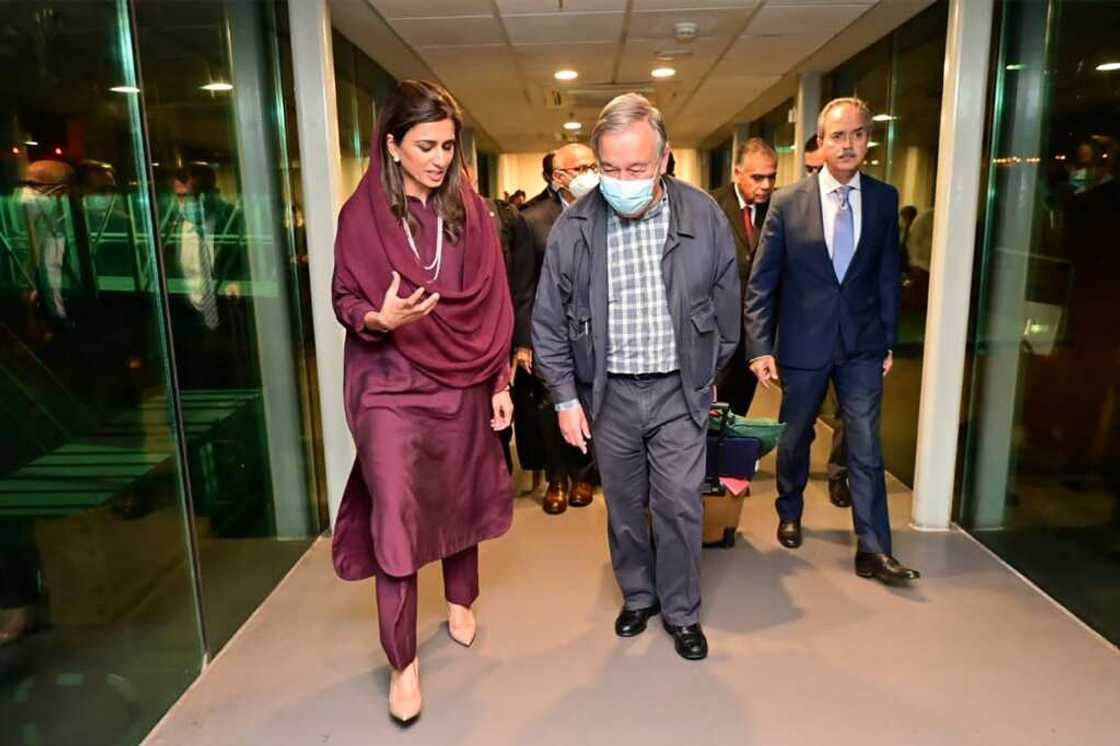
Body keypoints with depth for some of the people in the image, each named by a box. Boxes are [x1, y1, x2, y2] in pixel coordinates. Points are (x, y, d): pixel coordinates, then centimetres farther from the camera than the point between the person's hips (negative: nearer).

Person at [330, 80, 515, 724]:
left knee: (460, 495, 16)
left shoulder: (472, 212, 1)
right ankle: (403, 662, 12)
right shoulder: (362, 214, -5)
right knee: (395, 517, -4)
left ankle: (461, 598, 42)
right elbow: (345, 300, -1)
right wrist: (379, 318, -24)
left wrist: (501, 381, 3)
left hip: (463, 380, 3)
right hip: (391, 382, -2)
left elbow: (493, 303, 3)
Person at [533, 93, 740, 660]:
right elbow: (548, 322, 0)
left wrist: (705, 375, 10)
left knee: (679, 507, 5)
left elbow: (726, 305, 6)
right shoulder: (573, 227, -6)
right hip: (608, 393, 1)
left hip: (678, 391, 0)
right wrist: (565, 397, -2)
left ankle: (682, 612, 27)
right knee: (624, 507, 14)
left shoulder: (704, 217, -6)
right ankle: (637, 596, 38)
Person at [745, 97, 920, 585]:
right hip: (803, 343, -1)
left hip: (862, 344, 1)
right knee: (795, 436, 15)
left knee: (866, 447, 1)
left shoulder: (884, 198, 0)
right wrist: (759, 347, -11)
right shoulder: (788, 202, -8)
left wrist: (889, 340, 5)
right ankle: (789, 513, 40)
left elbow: (887, 274, 6)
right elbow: (761, 282, -6)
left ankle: (872, 550, 10)